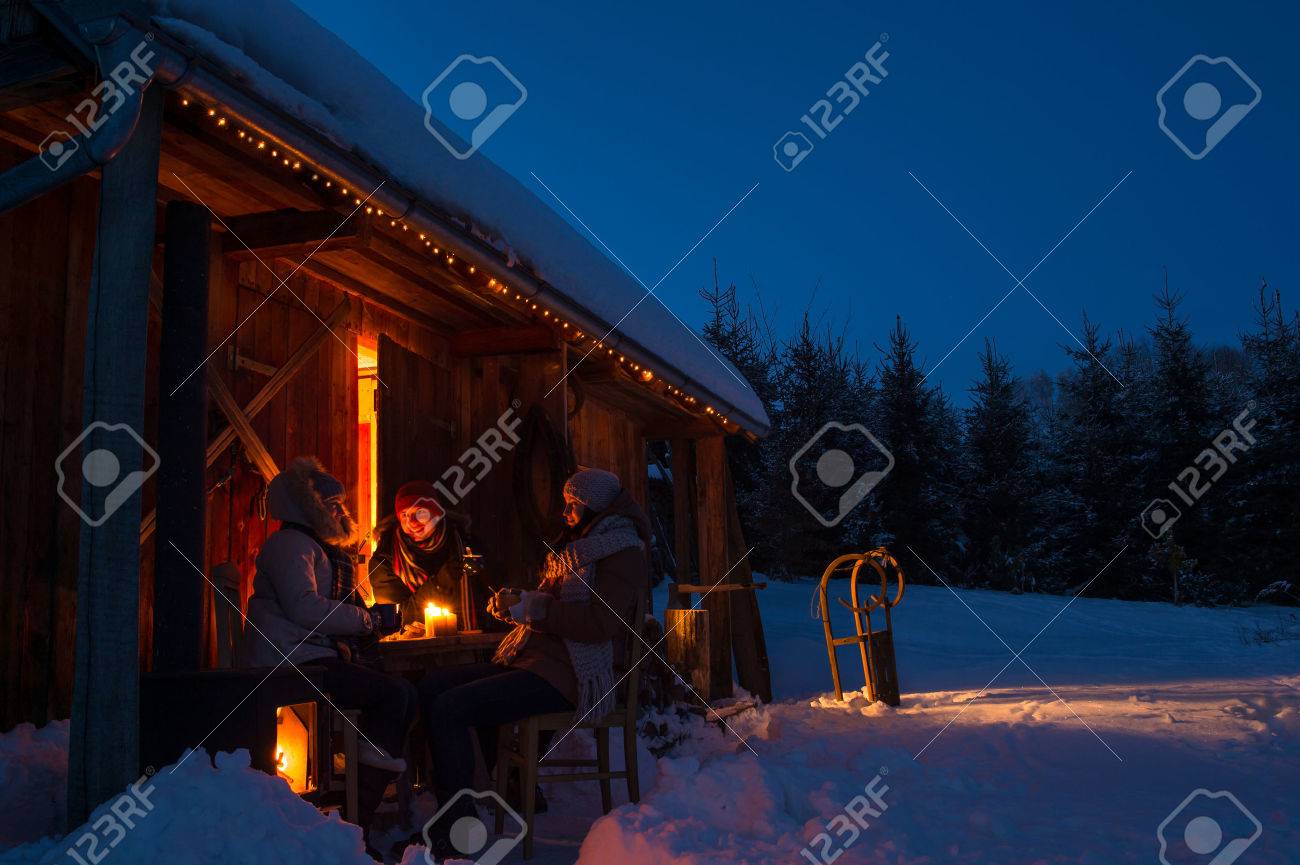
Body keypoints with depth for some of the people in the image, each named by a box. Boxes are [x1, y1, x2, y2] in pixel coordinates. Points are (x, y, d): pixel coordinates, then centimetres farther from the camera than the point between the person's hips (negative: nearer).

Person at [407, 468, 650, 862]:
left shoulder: (623, 552, -6)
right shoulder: (577, 547, 23)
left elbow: (601, 622, -19)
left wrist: (533, 608, -18)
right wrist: (515, 603, 8)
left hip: (564, 677, -10)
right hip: (531, 660, 10)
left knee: (450, 708, -22)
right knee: (432, 686, 0)